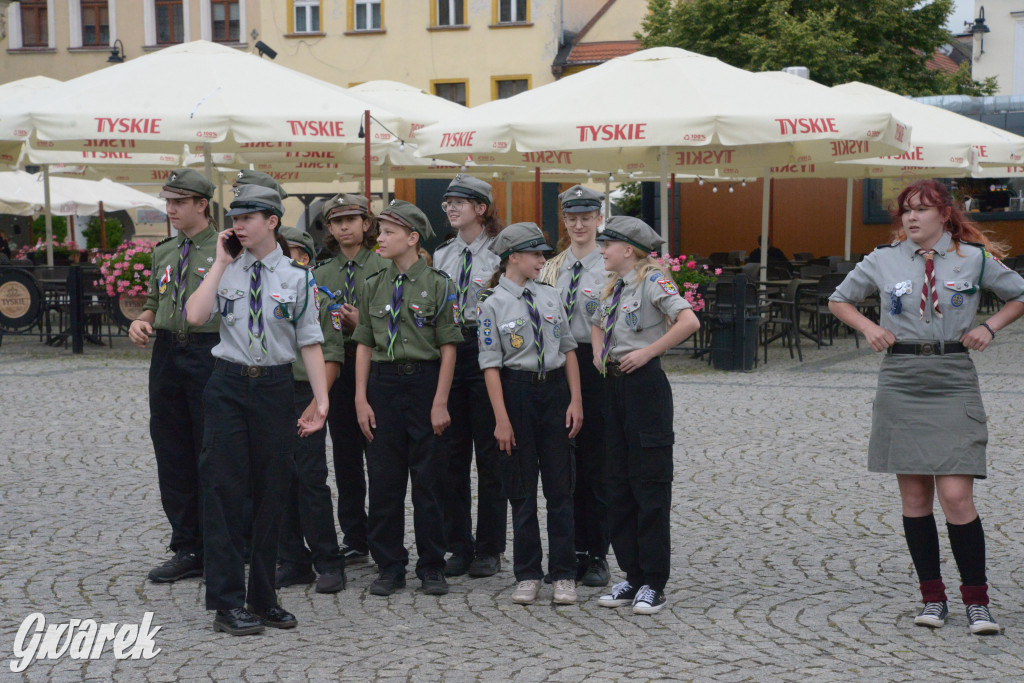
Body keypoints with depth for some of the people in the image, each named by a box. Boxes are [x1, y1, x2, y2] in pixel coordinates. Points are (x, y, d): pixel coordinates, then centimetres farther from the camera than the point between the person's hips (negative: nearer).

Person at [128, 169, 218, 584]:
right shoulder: (164, 252, 16)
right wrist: (142, 321, 2)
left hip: (210, 353, -7)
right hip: (167, 354, 7)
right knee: (172, 456, 9)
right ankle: (187, 550, 19)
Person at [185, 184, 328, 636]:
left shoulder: (297, 277, 3)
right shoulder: (226, 271, 4)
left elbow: (310, 342, 0)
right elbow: (195, 315, -13)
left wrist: (322, 400, -7)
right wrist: (221, 262, -7)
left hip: (276, 386, 1)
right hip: (229, 384, 0)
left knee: (271, 492, 7)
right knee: (225, 489, -3)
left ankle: (263, 597, 20)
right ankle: (228, 602, 4)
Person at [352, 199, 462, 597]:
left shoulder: (437, 284, -2)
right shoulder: (373, 286, 9)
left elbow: (448, 347, -4)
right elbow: (364, 345, 10)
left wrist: (440, 403, -9)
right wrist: (361, 399, 2)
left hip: (424, 381, -3)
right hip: (383, 383, 3)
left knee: (429, 478, 3)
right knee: (384, 478, 5)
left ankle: (431, 568, 14)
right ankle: (389, 567, 16)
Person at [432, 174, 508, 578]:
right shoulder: (440, 256, 15)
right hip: (446, 351, 5)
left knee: (489, 452, 1)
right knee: (452, 451, 6)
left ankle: (489, 549, 9)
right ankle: (459, 547, 15)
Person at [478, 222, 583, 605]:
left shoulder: (550, 297, 8)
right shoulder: (493, 304, -4)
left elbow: (568, 350, 10)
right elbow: (491, 364, -7)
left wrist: (576, 401, 2)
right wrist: (502, 419, -12)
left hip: (555, 390, 3)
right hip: (517, 391, -3)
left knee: (560, 487, 4)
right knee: (522, 490, 5)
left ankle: (563, 576, 10)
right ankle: (527, 575, 15)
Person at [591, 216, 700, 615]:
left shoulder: (653, 281, -10)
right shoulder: (614, 287, 15)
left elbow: (689, 322, -23)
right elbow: (597, 325, 34)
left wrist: (648, 351, -19)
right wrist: (599, 354, 15)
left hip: (645, 384, -9)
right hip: (614, 386, 9)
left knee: (650, 484, -3)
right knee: (618, 482, 10)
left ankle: (654, 583, 3)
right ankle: (633, 575, 18)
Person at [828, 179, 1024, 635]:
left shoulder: (974, 258, 3)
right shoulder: (883, 260, 6)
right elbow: (838, 299, 20)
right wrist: (868, 327, 3)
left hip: (954, 383, -2)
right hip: (901, 383, 2)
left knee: (956, 496, -10)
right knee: (914, 497, 5)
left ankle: (976, 601, 3)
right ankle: (932, 597, 17)